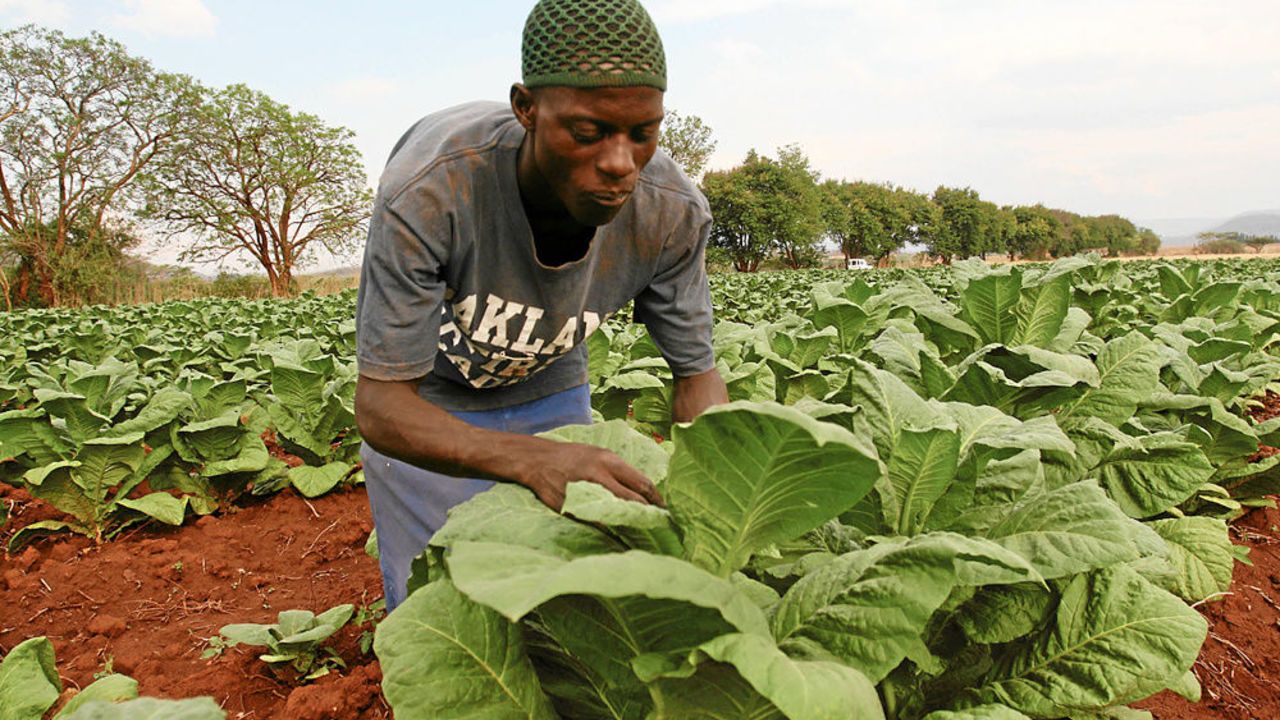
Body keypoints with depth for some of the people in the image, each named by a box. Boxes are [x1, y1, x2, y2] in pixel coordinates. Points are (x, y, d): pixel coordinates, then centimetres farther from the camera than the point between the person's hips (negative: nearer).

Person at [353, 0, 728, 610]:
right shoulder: (429, 191, -38)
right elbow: (381, 403, -34)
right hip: (426, 402, -2)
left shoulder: (672, 213, -26)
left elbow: (697, 373, -13)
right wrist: (533, 458, -52)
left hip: (550, 388, 3)